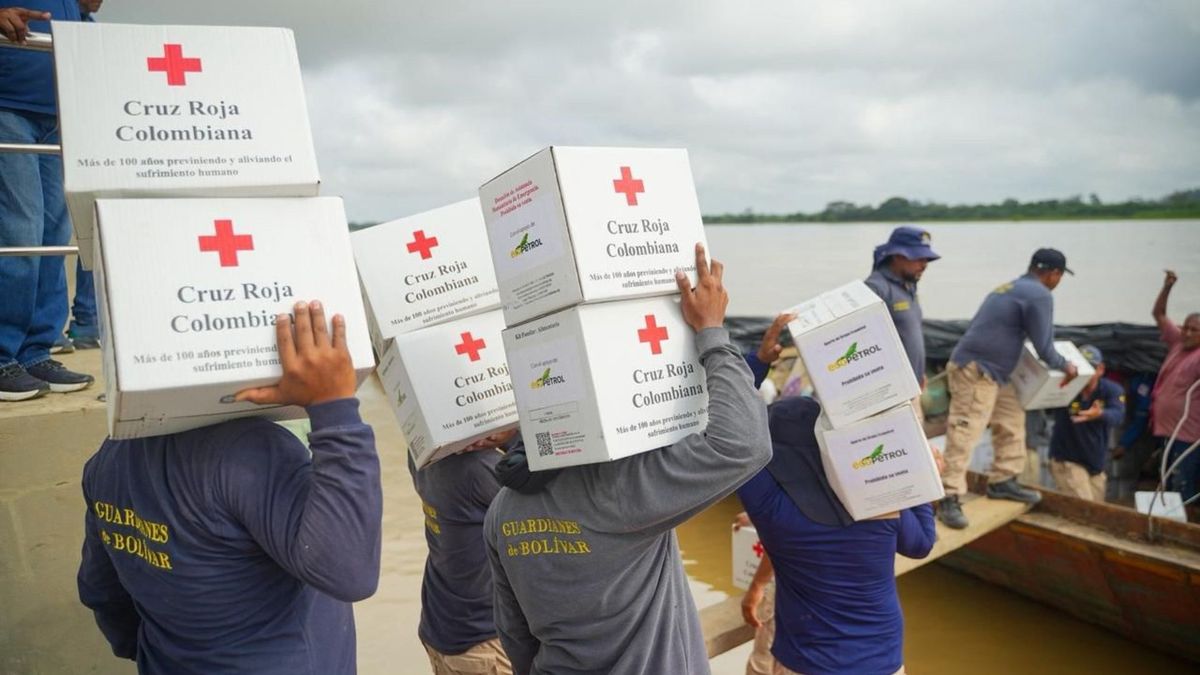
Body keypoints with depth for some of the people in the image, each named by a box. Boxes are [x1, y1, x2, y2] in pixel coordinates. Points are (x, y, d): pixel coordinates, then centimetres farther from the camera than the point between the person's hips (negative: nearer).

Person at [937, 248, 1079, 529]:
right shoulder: (1039, 295, -10)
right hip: (976, 371, -10)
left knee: (1011, 421, 21)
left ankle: (1002, 482, 29)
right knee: (964, 435, -11)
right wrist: (1066, 366, 9)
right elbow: (1043, 348, -10)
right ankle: (950, 499, -12)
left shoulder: (1011, 287, 18)